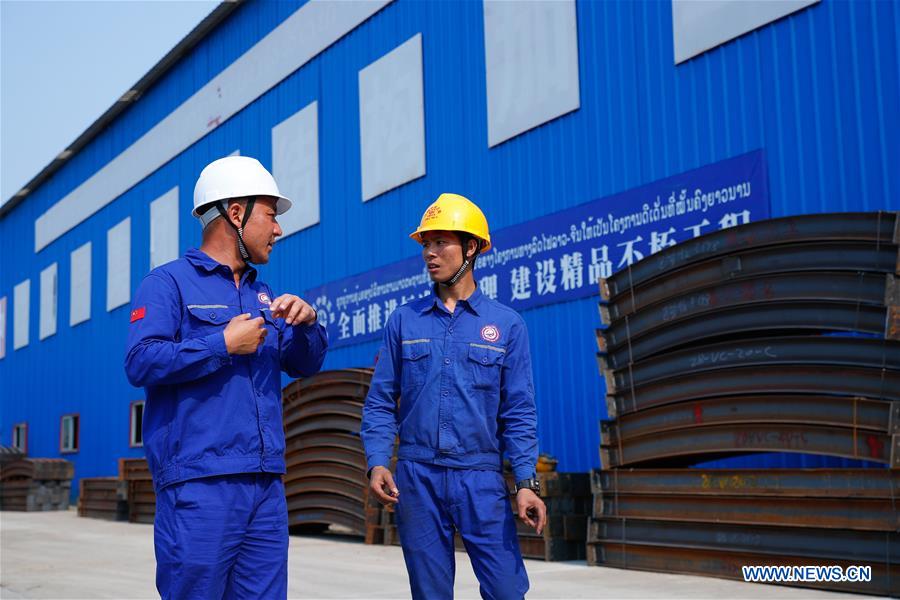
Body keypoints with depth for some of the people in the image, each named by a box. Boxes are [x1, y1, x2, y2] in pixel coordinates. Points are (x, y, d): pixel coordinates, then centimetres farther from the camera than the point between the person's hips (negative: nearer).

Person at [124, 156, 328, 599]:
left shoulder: (262, 295, 21)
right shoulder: (169, 282, -1)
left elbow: (305, 365, 21)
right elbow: (141, 362, -14)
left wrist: (307, 323, 1)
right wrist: (225, 344, -12)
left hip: (267, 486, 7)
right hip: (198, 483, -7)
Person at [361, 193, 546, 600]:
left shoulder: (506, 324, 3)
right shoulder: (404, 321, 7)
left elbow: (518, 413, 2)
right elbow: (381, 402, 6)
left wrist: (526, 481, -7)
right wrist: (377, 461, -9)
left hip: (481, 477, -1)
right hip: (416, 477, 1)